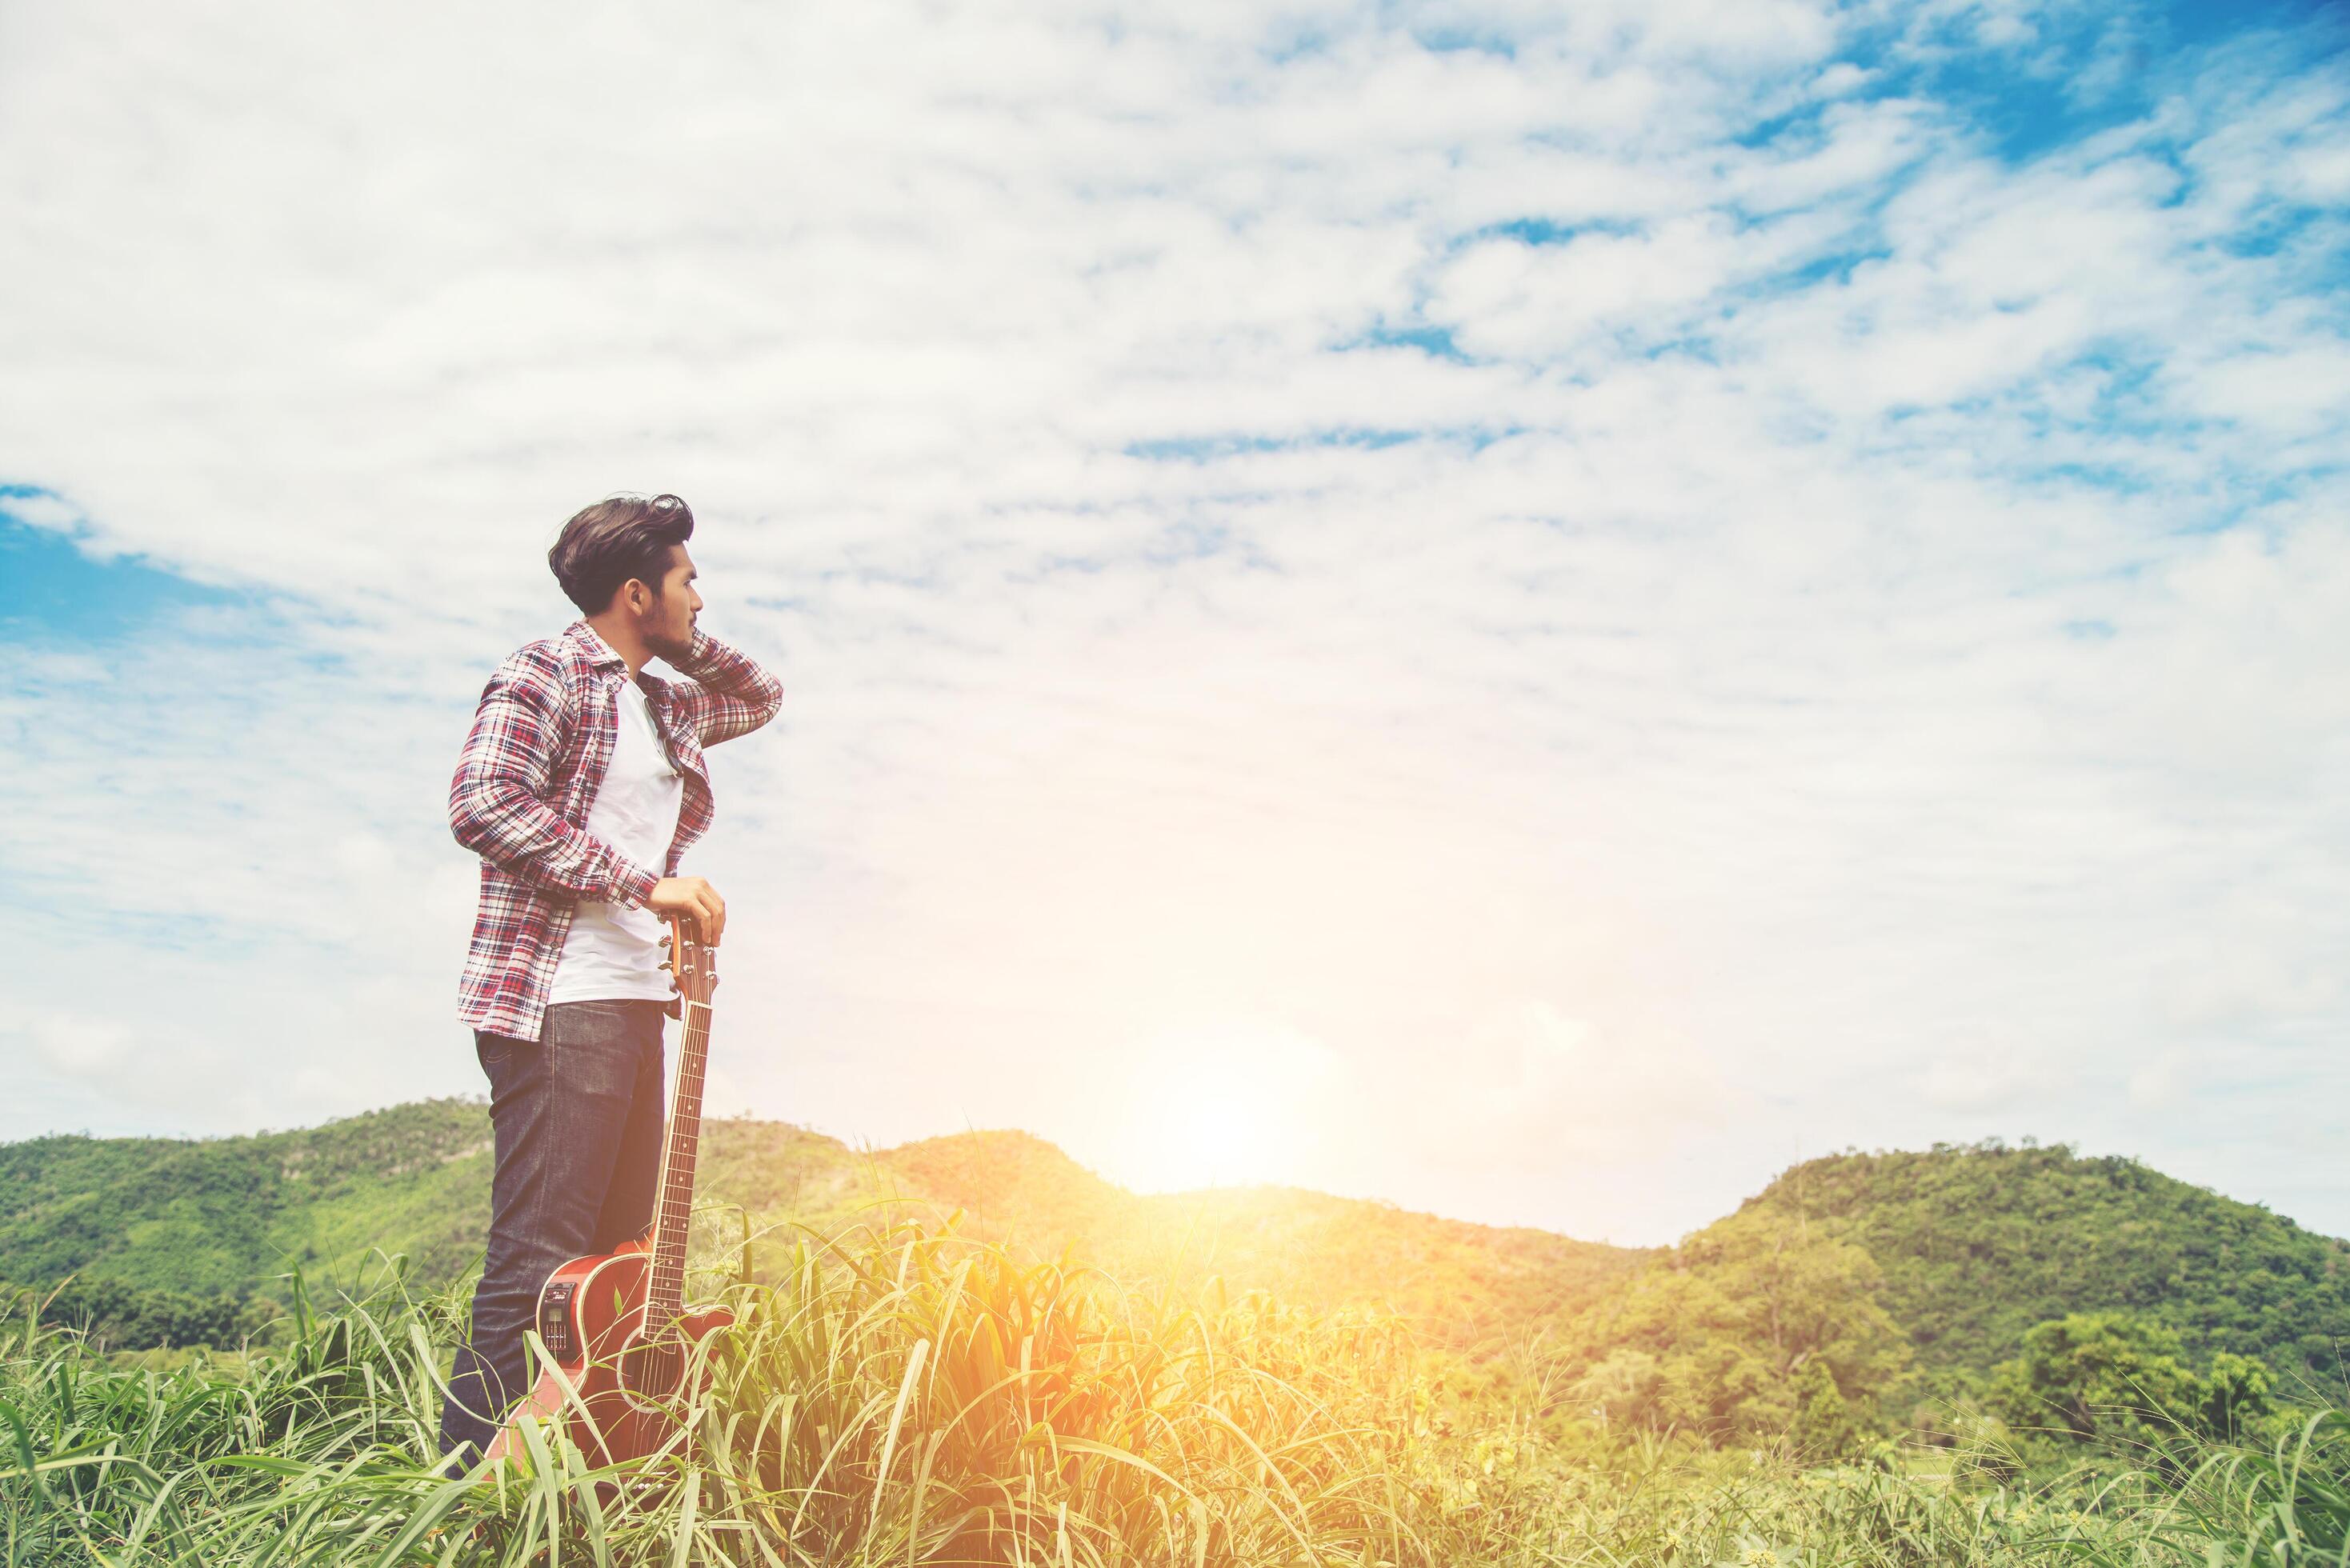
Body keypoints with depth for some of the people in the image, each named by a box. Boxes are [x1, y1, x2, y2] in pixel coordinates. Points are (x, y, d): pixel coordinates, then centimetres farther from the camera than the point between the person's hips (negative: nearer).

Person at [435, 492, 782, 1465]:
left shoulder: (666, 705, 20)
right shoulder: (546, 674, -4)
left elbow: (763, 698, 37)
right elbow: (483, 803, -18)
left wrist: (685, 646, 18)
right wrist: (647, 884, -19)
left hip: (635, 1002, 9)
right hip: (556, 1003, -9)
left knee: (620, 1259, 11)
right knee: (539, 1262, -9)